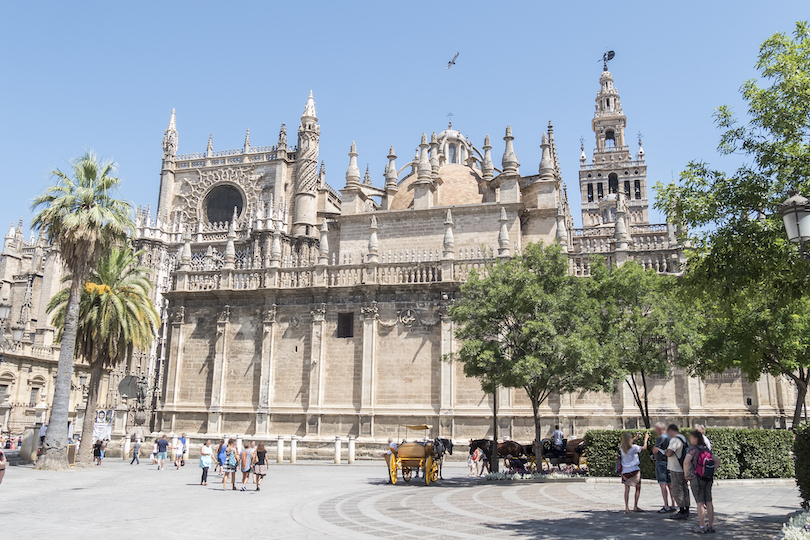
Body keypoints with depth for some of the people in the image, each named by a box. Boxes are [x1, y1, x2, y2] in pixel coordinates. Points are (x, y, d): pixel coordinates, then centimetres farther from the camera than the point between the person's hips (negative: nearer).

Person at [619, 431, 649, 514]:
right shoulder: (634, 447, -15)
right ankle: (635, 507, 16)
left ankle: (627, 508, 2)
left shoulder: (622, 448, 0)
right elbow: (644, 448, 2)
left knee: (627, 489, 7)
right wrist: (646, 438, 16)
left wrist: (636, 438, 31)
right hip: (634, 470, -4)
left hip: (625, 471, 4)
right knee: (638, 488, 12)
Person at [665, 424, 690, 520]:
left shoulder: (674, 439, -17)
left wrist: (667, 451, -3)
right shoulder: (683, 438, 13)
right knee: (684, 489, 14)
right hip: (683, 469, 9)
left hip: (676, 469, -9)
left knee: (677, 490, -4)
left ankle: (682, 511, -3)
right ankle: (686, 510, 19)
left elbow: (669, 453, -25)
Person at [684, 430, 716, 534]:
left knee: (700, 503, -2)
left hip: (696, 479, -6)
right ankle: (711, 525, 17)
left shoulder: (692, 449, -11)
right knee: (709, 502, 11)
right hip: (708, 479, 6)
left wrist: (686, 474, -12)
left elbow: (686, 462, -24)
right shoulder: (706, 448, 9)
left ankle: (702, 527, 1)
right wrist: (712, 473, 18)